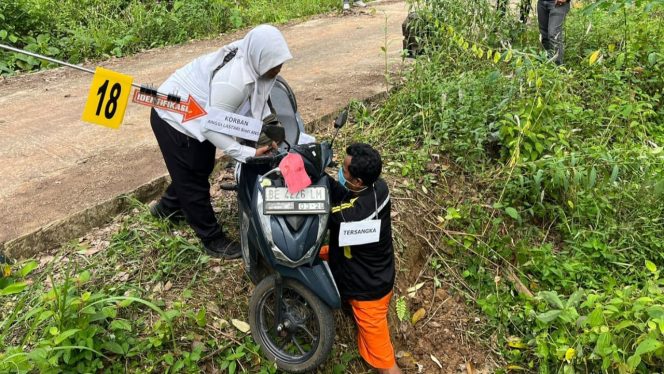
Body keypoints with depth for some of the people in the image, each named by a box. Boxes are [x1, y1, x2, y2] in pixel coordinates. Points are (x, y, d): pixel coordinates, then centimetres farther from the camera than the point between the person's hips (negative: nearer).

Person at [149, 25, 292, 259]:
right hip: (174, 117, -9)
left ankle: (167, 208, 50)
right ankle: (213, 240, 17)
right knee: (193, 179, 3)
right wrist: (248, 153, -36)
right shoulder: (232, 80, -39)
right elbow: (212, 127, -33)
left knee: (201, 169, 25)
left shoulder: (251, 58, -15)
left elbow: (258, 99, 0)